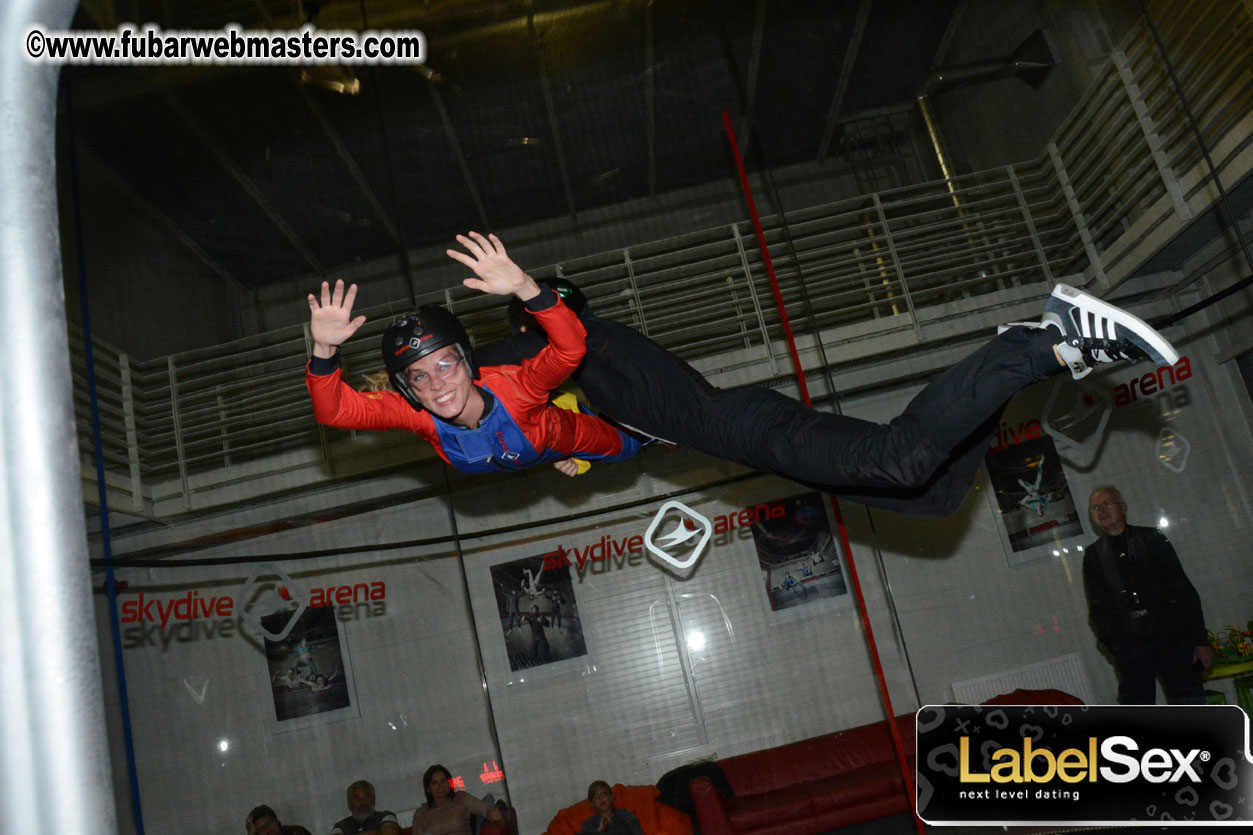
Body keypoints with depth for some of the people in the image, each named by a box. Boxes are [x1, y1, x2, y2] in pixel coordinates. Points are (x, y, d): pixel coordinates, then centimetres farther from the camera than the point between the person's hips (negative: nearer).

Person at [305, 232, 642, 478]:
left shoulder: (512, 387, -50)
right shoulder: (414, 414, -39)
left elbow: (570, 348, -64)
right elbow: (334, 410, -44)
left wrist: (524, 288, -79)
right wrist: (324, 350, -62)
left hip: (559, 437, -3)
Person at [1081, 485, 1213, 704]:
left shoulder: (1152, 538, 9)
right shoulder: (1093, 554, 10)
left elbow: (1184, 590, 6)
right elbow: (1097, 609, 9)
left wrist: (1200, 639, 0)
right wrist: (1110, 642, -7)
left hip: (1171, 634, 0)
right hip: (1129, 643, 0)